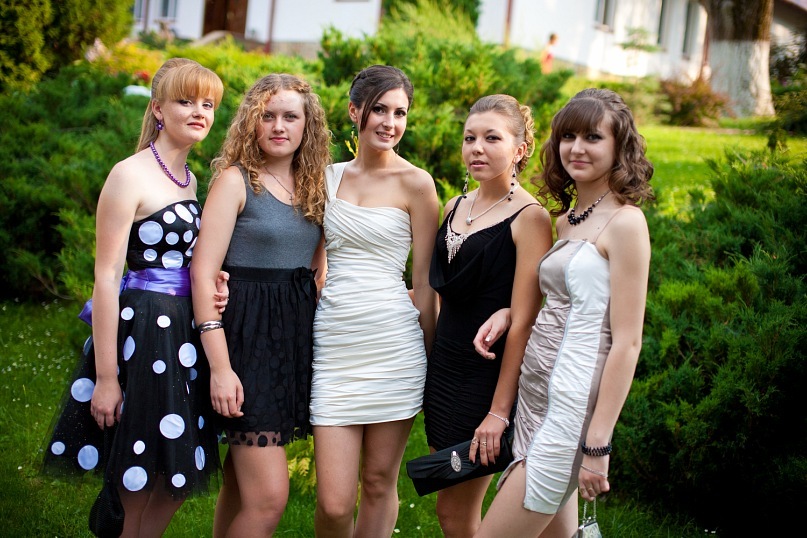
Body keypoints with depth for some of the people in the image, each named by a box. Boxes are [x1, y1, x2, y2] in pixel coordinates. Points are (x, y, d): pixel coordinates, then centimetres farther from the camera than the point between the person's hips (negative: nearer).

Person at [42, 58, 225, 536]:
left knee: (178, 480, 13)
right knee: (139, 488, 2)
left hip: (186, 331, 8)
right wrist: (105, 376, -19)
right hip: (141, 332, -8)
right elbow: (106, 276, -15)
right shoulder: (131, 175, -11)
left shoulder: (189, 180, 13)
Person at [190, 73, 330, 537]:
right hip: (248, 335, -6)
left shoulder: (313, 185, 12)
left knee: (244, 479, 13)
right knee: (269, 498, -9)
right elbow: (203, 273, -12)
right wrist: (219, 366, -18)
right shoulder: (236, 179, -6)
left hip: (298, 335, 6)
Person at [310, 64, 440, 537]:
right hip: (333, 343, 3)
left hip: (393, 346, -2)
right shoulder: (330, 176, 11)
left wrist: (427, 357, 2)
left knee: (379, 485, 6)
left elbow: (425, 279, 1)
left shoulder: (415, 183, -1)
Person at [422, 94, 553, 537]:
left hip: (488, 374, -7)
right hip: (444, 368, 7)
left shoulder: (529, 218, -14)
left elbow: (522, 322, -17)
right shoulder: (455, 208, 8)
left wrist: (499, 410, -19)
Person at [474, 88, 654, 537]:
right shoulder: (565, 221, 13)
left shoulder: (624, 221, -11)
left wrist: (597, 444, -17)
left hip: (574, 403, -8)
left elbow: (626, 342, -14)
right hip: (537, 394, 8)